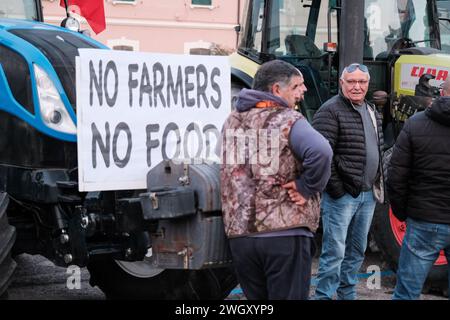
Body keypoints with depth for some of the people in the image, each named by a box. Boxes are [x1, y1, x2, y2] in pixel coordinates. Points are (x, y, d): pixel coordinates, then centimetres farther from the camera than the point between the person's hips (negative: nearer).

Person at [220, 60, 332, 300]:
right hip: (285, 234, -6)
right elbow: (321, 152, -25)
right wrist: (307, 188, -11)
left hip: (239, 235, 6)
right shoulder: (288, 120, -7)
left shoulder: (231, 122, 13)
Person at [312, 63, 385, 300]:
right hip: (342, 195, -8)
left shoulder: (372, 112, 15)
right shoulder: (330, 111, -11)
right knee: (334, 251, -6)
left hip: (368, 195, 8)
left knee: (357, 251, 16)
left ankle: (347, 294, 28)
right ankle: (323, 295, 1)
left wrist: (378, 184, 17)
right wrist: (334, 187, -19)